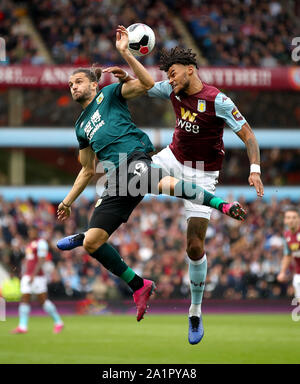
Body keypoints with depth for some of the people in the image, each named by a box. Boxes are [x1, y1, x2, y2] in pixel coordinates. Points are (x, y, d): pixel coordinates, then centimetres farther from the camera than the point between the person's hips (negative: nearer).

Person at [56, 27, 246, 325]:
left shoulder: (109, 94, 15)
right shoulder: (81, 126, 32)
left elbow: (147, 83, -2)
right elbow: (88, 171, 38)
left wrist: (125, 52, -8)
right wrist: (67, 202, 36)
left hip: (134, 157, -7)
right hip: (116, 179, 7)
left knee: (162, 184, -44)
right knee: (92, 243, -6)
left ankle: (222, 205, -41)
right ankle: (139, 286, 5)